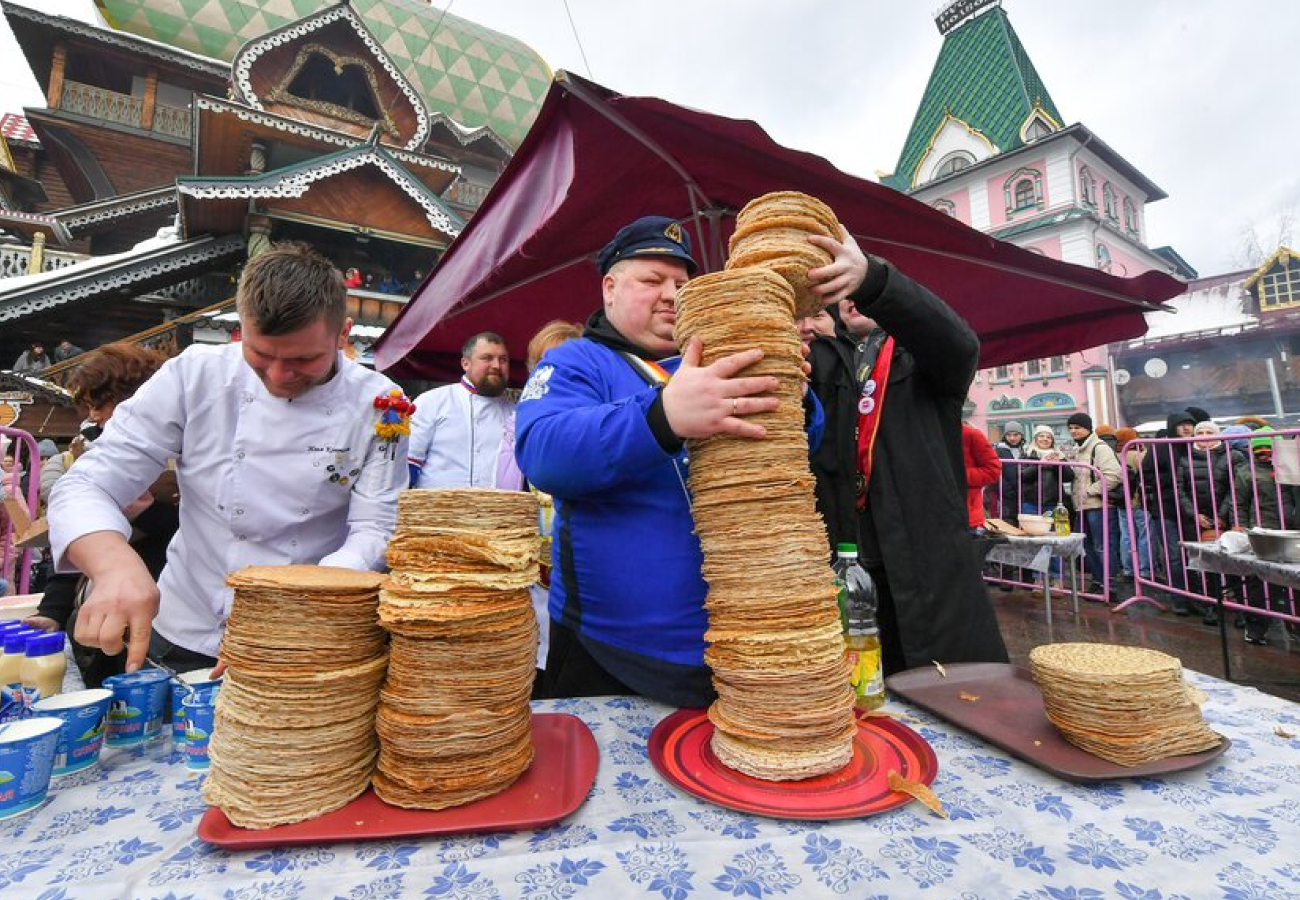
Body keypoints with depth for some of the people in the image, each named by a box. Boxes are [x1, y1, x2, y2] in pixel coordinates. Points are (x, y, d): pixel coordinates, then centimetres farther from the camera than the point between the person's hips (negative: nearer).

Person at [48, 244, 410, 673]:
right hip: (186, 641, 0)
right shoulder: (195, 375, -11)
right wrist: (116, 565, -32)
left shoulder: (379, 407, -14)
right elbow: (88, 485, -11)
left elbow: (375, 531, -15)